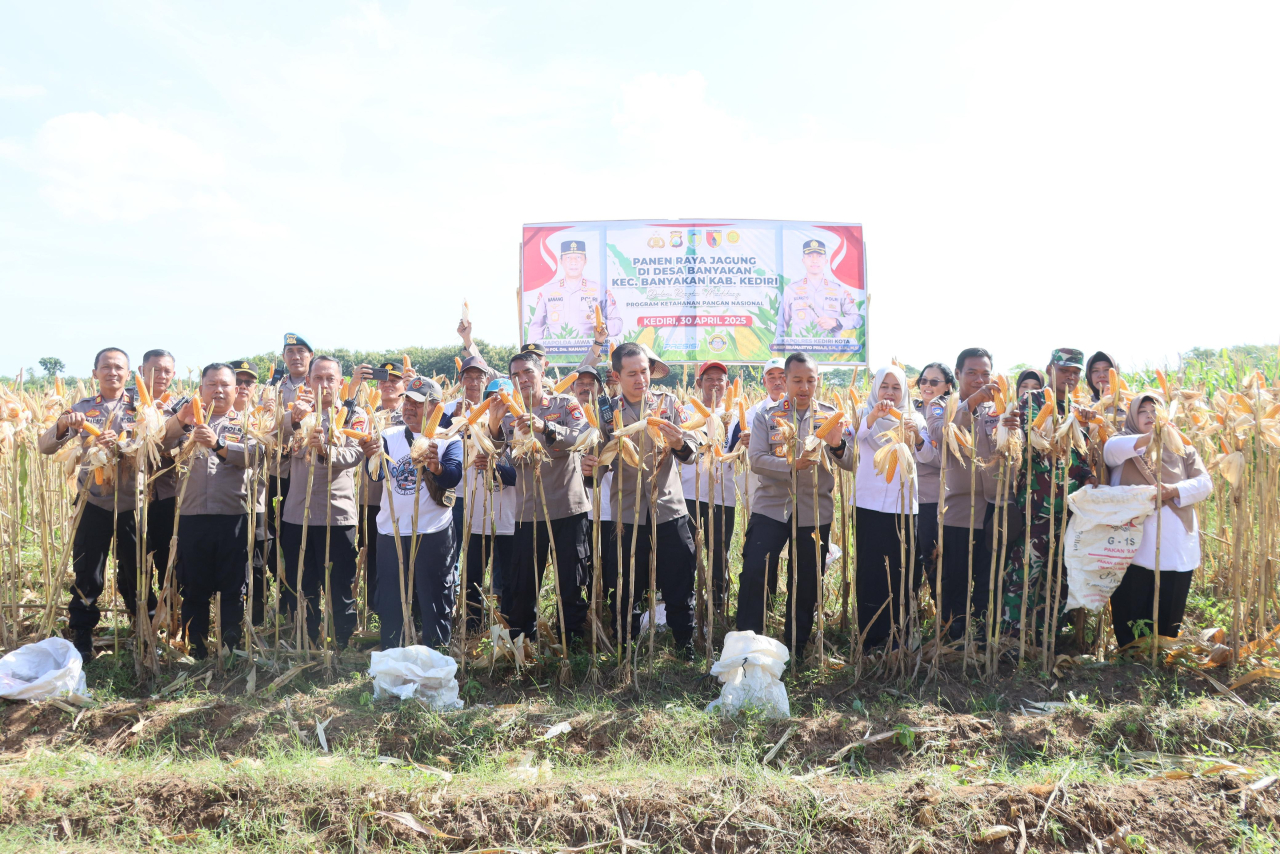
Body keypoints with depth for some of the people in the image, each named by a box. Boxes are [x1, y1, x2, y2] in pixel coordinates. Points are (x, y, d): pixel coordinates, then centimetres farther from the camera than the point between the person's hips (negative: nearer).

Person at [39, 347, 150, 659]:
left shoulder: (139, 408, 1)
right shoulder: (82, 408, 4)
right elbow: (45, 447, -2)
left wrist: (120, 444, -28)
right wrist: (63, 425, -22)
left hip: (131, 505, -1)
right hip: (93, 504, 1)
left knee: (136, 573, 9)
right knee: (87, 576, 6)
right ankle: (81, 638, 20)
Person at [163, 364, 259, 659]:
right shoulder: (188, 422, 14)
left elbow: (253, 454, -10)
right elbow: (161, 444, -4)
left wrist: (218, 444, -26)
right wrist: (180, 420, -21)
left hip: (233, 518, -1)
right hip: (193, 516, 2)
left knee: (233, 589, 3)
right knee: (193, 589, 8)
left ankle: (231, 651, 14)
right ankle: (195, 651, 19)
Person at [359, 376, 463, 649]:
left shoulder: (448, 439, -2)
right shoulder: (389, 436, 7)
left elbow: (453, 476, -20)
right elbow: (379, 474, -9)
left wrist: (436, 466, -42)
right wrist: (372, 456, -31)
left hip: (433, 532, -3)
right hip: (391, 531, 3)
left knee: (435, 601, 6)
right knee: (390, 601, 11)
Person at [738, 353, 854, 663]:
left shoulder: (831, 416, 6)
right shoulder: (766, 416, 3)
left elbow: (850, 464, 0)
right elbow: (756, 459, -9)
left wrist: (838, 446, -22)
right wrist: (792, 464, -25)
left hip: (815, 512, 2)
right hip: (771, 506, -1)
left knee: (807, 582, 9)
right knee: (753, 572, -10)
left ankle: (795, 647, 25)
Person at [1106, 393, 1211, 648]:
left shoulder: (1181, 448, 16)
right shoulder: (1124, 444, 9)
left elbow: (1205, 483, 5)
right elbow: (1110, 449, -16)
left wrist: (1175, 491, -15)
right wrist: (1148, 437, -32)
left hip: (1176, 547, 2)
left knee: (1168, 615, 3)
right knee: (1129, 611, -2)